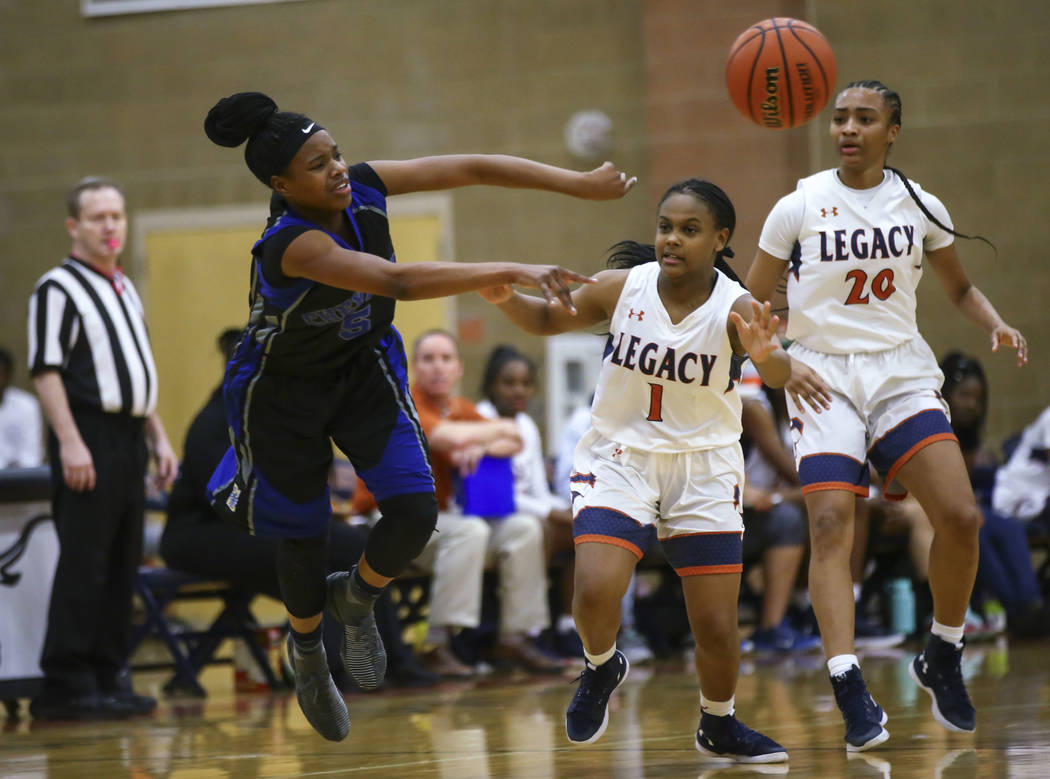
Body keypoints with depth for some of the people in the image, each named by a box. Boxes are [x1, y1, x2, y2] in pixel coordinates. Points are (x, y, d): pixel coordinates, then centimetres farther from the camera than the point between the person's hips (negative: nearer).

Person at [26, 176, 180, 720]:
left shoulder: (126, 290, 19)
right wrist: (70, 443, -21)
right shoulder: (58, 288, -7)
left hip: (129, 439, 8)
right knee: (82, 564, -9)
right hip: (89, 438, -8)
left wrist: (158, 439, 19)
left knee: (122, 566, 8)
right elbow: (45, 371, -14)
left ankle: (107, 676, 13)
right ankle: (64, 685, -8)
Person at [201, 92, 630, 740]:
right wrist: (508, 273, -55)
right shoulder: (292, 245, -37)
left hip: (364, 369, 5)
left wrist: (578, 183, -22)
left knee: (416, 510, -10)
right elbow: (396, 281, -50)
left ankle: (354, 599, 22)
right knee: (304, 534, 10)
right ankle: (307, 650, 42)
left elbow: (470, 169, -17)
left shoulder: (363, 187, -19)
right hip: (287, 389, -5)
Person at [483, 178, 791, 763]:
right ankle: (601, 669, 11)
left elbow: (778, 374, -35)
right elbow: (547, 320, 7)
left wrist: (767, 357, -58)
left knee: (717, 630, -2)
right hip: (619, 458, 1)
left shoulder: (735, 309, -17)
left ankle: (719, 726, 28)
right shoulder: (623, 287, -9)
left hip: (703, 468, -1)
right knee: (596, 591, -22)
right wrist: (506, 299, -14)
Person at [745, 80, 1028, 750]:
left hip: (904, 374, 2)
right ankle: (852, 694, -25)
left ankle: (943, 658, 11)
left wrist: (996, 325, 1)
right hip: (824, 378, -2)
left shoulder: (921, 208, 5)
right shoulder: (800, 207, -1)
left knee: (961, 518, -13)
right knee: (831, 523, -20)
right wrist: (778, 364, -11)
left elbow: (959, 287, 20)